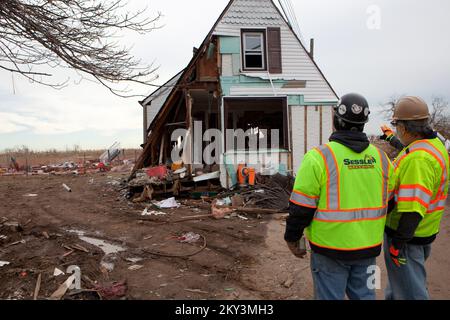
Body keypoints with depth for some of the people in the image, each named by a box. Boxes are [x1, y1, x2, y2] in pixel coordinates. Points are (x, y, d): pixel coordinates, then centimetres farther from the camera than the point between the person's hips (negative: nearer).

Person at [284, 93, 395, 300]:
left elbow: (301, 206, -14)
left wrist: (292, 238, 0)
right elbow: (388, 202, 10)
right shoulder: (380, 157, 1)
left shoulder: (319, 157, -16)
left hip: (331, 247, -5)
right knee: (364, 295, 21)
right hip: (369, 247, 5)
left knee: (330, 296, 11)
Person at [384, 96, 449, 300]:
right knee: (400, 278, 27)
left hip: (408, 236, -10)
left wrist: (398, 243, -21)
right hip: (425, 230, 10)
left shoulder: (417, 158, -28)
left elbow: (412, 208, -29)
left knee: (409, 291, 6)